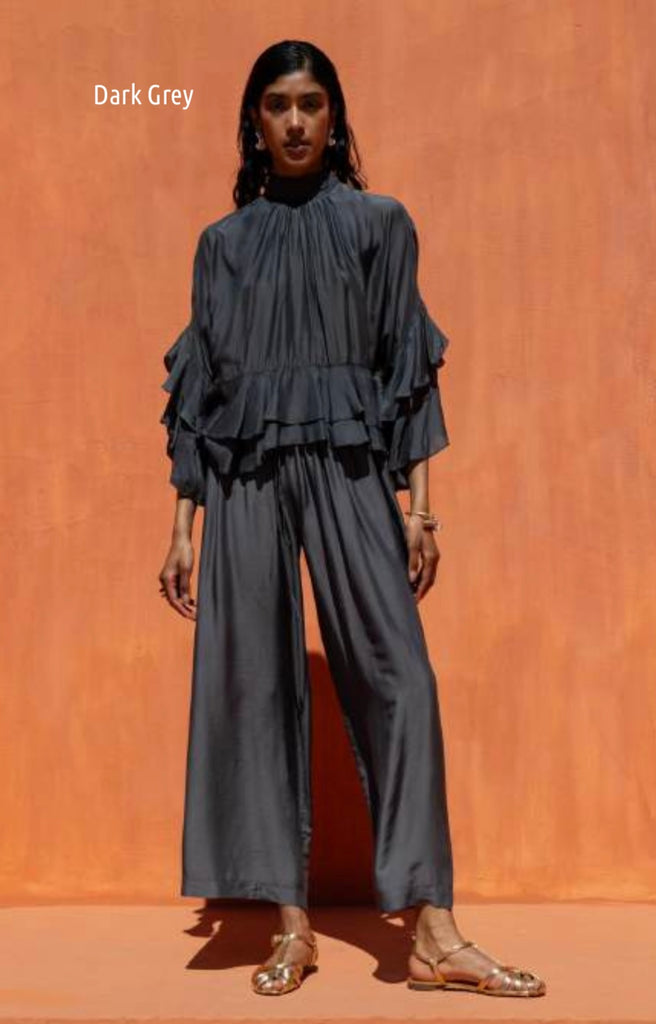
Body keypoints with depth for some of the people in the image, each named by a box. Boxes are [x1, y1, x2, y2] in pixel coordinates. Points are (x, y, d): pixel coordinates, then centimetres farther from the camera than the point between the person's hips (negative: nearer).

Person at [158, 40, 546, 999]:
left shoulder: (379, 222, 9)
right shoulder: (223, 242, 13)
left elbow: (407, 368, 5)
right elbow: (199, 383, 11)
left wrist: (418, 503, -3)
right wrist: (182, 526, 6)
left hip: (347, 467, -1)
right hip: (245, 474, 2)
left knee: (396, 676, -10)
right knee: (254, 682, -2)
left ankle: (434, 934, -7)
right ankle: (293, 924, 6)